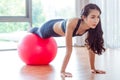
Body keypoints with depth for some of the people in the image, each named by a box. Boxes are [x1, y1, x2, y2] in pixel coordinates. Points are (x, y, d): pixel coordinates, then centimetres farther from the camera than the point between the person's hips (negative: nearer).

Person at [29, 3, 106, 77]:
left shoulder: (92, 26, -34)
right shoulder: (72, 23, -49)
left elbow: (91, 48, -24)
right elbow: (69, 49, -47)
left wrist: (93, 68, -21)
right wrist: (62, 71, -45)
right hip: (50, 27, -4)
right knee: (38, 32, 33)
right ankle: (31, 30, 67)